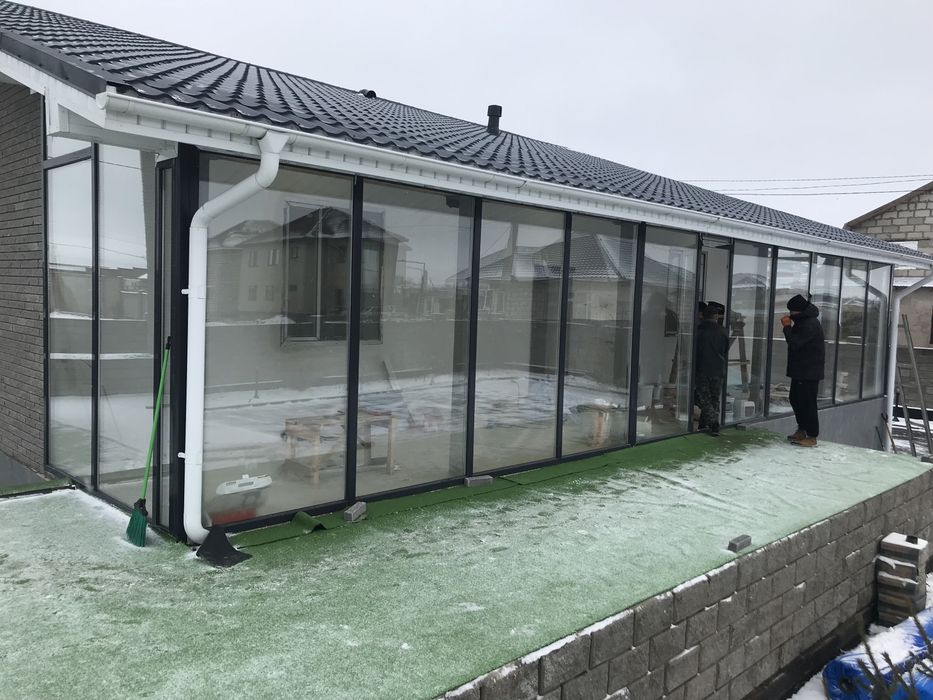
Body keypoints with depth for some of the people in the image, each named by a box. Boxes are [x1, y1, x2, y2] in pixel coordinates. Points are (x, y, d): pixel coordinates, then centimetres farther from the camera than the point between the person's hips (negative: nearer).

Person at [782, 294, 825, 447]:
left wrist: (787, 327, -14)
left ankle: (812, 437, -2)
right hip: (800, 370, 11)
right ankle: (802, 430, 28)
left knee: (807, 403, -7)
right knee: (795, 399, 17)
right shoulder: (804, 321, 14)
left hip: (809, 372, -11)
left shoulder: (810, 324, -20)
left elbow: (794, 343, -22)